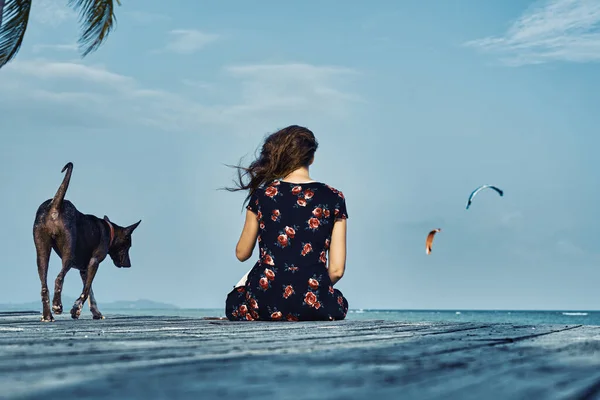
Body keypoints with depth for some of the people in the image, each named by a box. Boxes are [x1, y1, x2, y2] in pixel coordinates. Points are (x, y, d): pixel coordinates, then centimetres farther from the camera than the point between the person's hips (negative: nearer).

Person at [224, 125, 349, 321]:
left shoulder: (262, 195, 1)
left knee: (233, 302, 37)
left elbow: (242, 254, 15)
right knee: (339, 303, 37)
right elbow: (337, 270, 0)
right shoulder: (334, 198, 1)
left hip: (262, 306, 0)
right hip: (314, 306, 0)